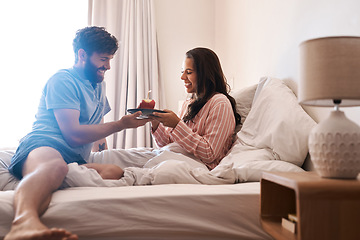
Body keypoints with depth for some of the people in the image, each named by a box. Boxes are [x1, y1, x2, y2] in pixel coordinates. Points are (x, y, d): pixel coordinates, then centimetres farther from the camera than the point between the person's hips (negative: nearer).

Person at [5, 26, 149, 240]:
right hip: (44, 144, -7)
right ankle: (25, 221, -73)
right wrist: (120, 125, -5)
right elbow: (73, 134, -12)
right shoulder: (63, 80, 1)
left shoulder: (99, 85, 28)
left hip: (76, 158, 8)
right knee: (54, 165, -44)